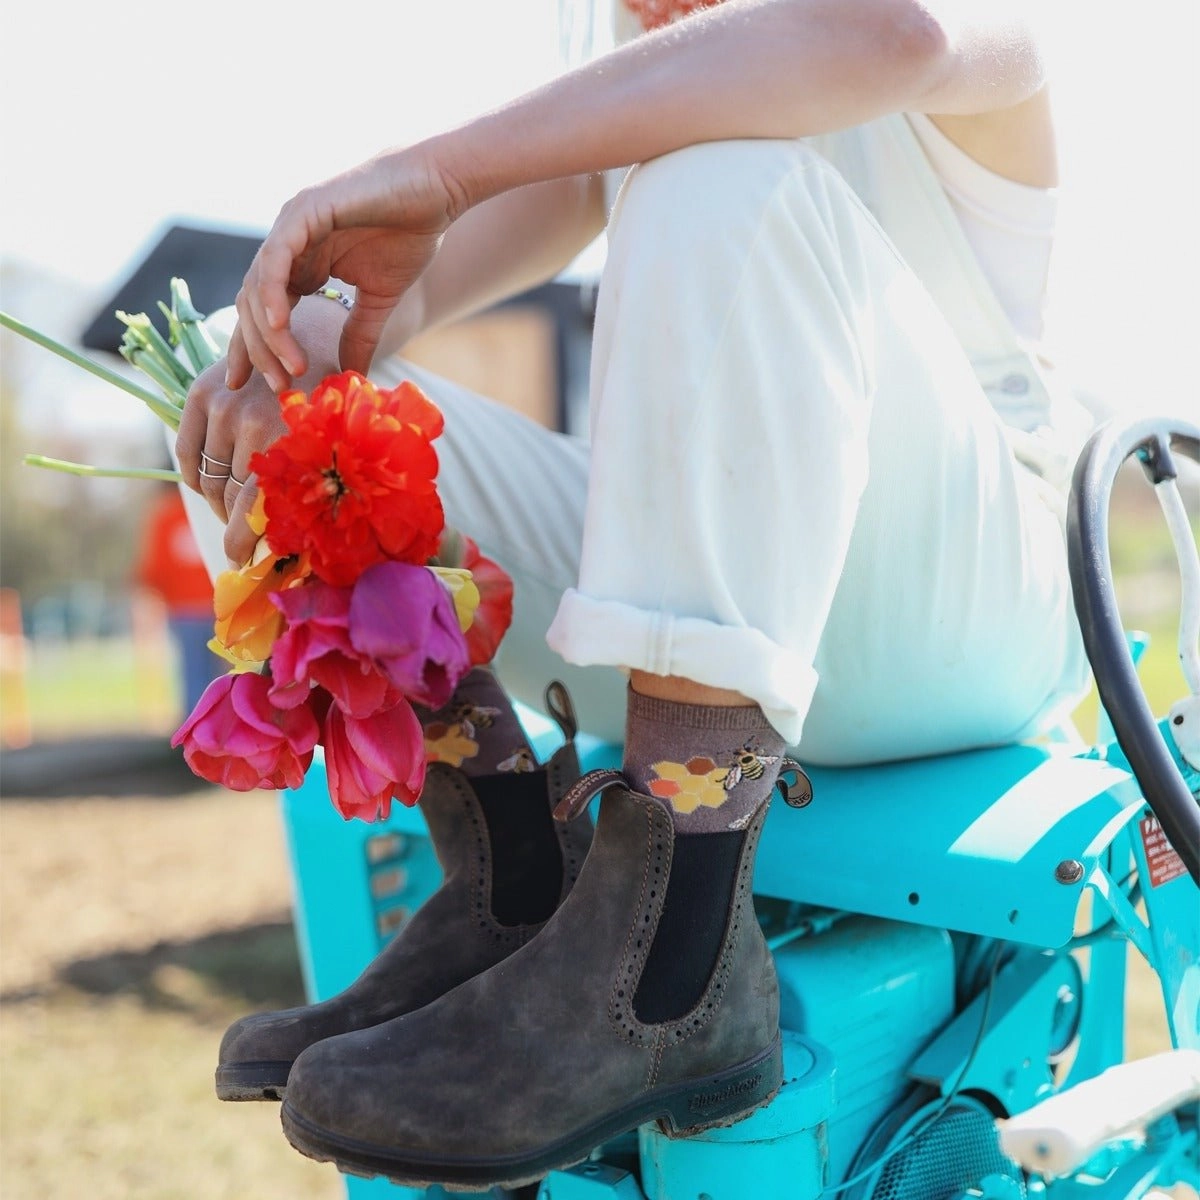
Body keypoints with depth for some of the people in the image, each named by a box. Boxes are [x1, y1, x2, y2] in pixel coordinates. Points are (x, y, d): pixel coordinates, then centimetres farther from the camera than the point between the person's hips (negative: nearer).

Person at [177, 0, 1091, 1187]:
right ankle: (505, 894, -11)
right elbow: (391, 283, 4)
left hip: (961, 628, -6)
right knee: (341, 401, 0)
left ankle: (672, 955, -36)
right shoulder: (619, 110, 18)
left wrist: (436, 166, -31)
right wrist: (285, 348, -21)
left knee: (732, 176, -27)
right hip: (673, 635, 6)